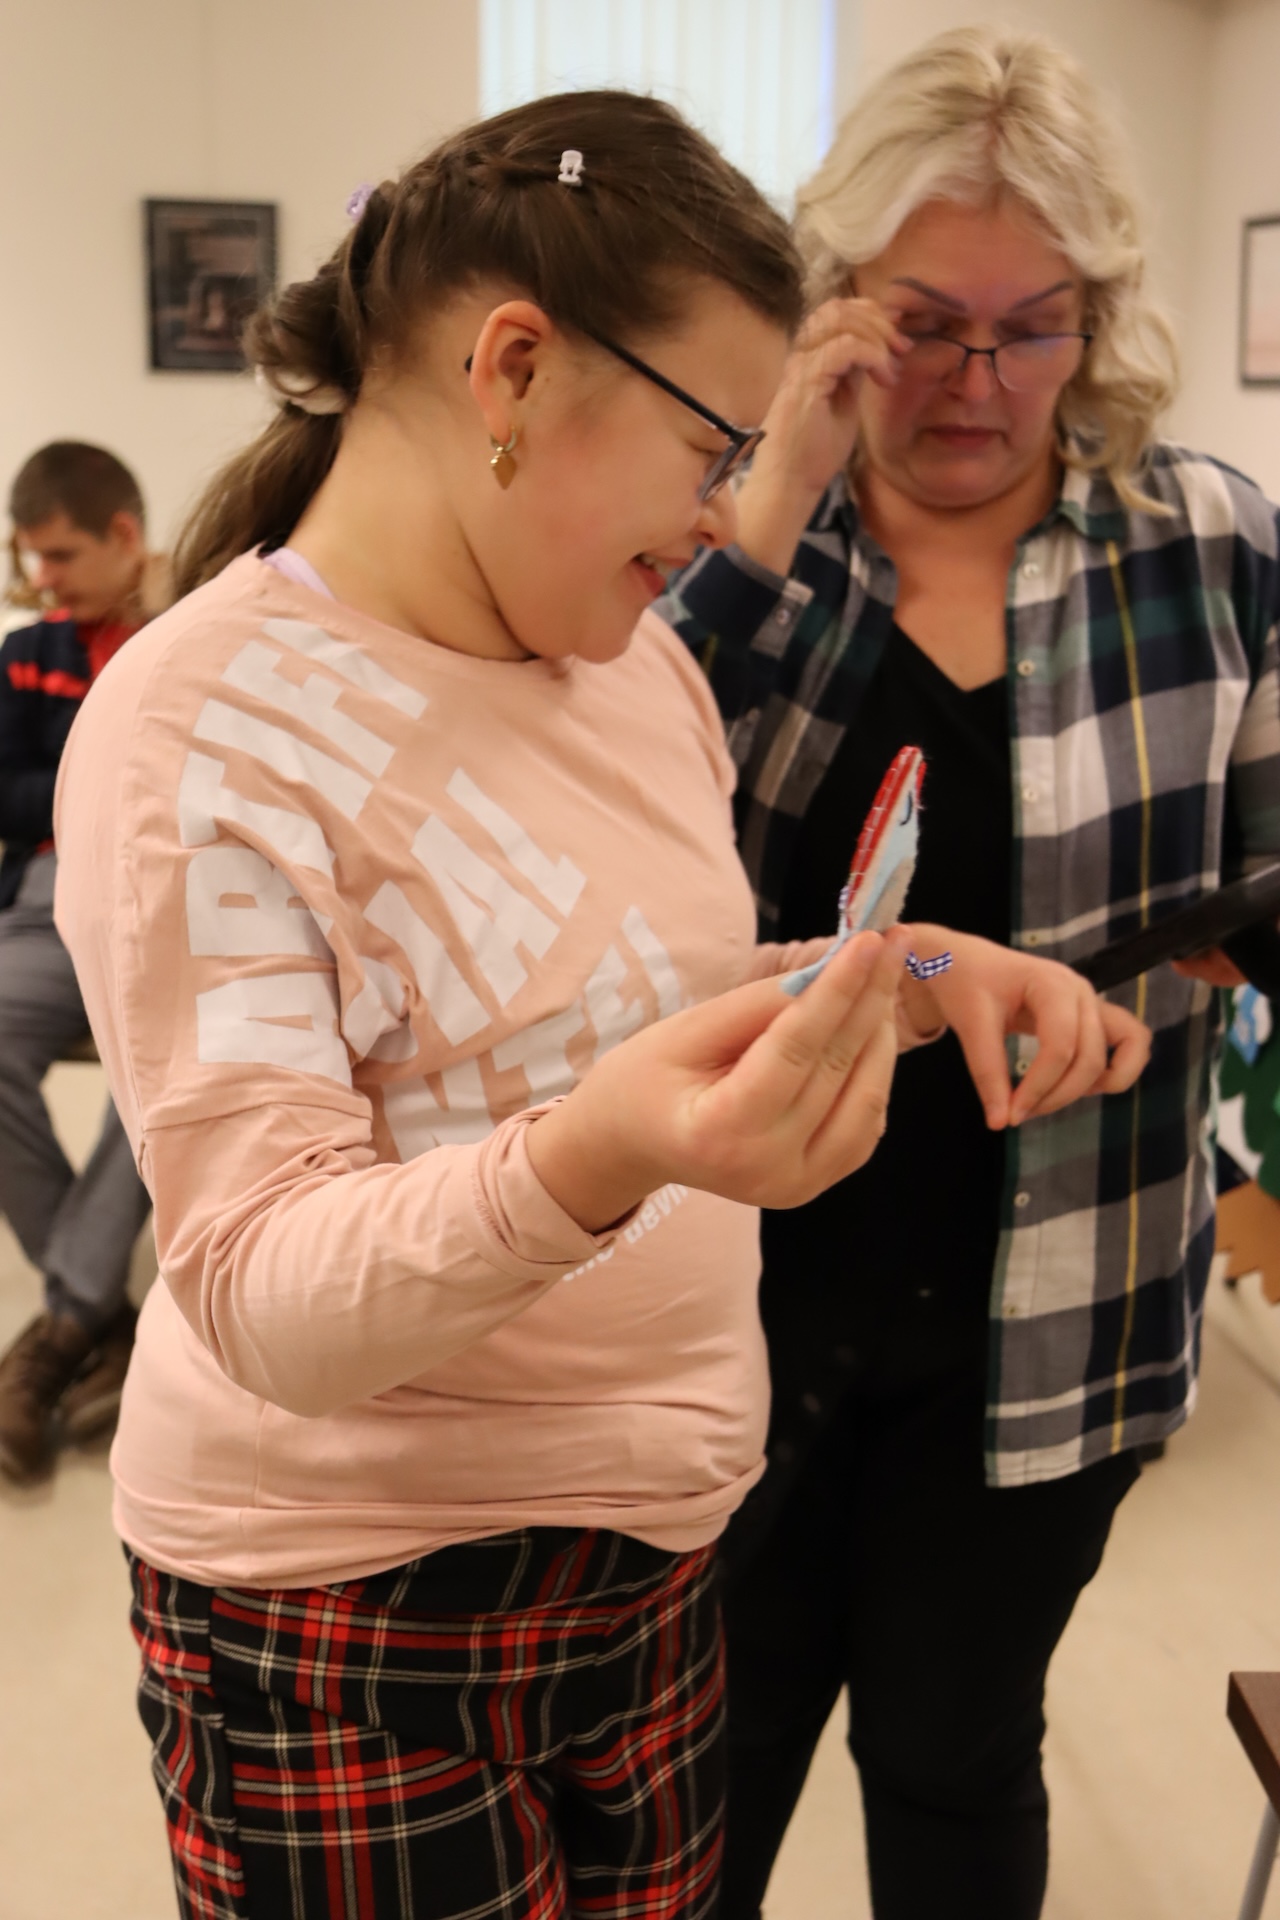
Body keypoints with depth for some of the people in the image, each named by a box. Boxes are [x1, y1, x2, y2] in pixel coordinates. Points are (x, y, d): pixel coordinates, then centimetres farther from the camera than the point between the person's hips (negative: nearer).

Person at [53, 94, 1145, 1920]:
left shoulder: (637, 660, 3)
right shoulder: (199, 735, -19)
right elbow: (268, 1305, -23)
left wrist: (920, 976, -2)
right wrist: (596, 1159, -41)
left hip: (659, 1548, 7)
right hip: (357, 1615, -6)